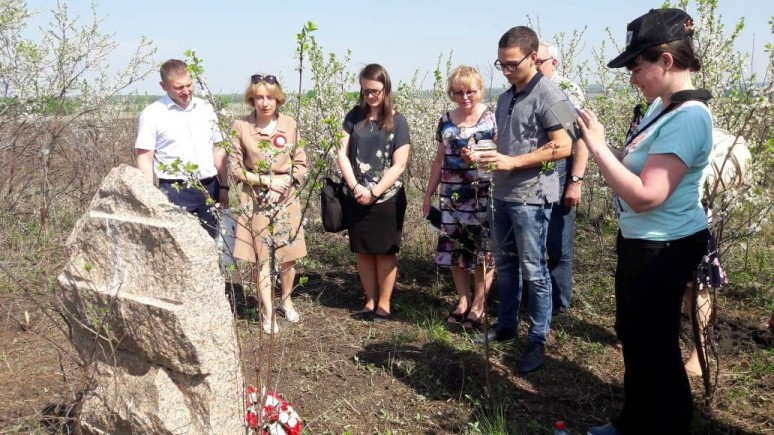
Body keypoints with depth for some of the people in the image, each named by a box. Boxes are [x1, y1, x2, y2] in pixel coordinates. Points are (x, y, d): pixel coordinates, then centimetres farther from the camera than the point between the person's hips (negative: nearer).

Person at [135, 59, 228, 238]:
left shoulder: (206, 109, 9)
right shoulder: (152, 114, -3)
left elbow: (218, 149, 13)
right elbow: (145, 158, -4)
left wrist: (223, 186, 9)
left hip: (209, 188, 4)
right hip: (175, 190, -4)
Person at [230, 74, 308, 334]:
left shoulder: (289, 125, -2)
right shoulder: (240, 127, -7)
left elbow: (301, 164, 3)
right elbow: (235, 168, -4)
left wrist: (285, 182, -13)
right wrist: (266, 180, -13)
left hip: (286, 199, 2)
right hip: (255, 201, -2)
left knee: (288, 256, 8)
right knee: (261, 259, 1)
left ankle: (286, 302, 31)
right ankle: (268, 313, 11)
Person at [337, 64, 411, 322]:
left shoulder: (397, 121, -4)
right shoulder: (354, 116, 5)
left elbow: (399, 165, -9)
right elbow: (342, 154, 0)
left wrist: (374, 192, -14)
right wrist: (355, 187, -12)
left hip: (386, 199, -3)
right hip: (356, 198, 3)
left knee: (385, 252, 6)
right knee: (363, 252, 10)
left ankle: (384, 304, 18)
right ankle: (371, 302, 23)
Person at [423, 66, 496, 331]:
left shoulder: (492, 118, -4)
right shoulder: (446, 121, 8)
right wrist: (429, 194, 14)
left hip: (484, 197, -4)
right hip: (452, 197, 4)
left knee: (483, 250, 2)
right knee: (454, 250, 9)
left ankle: (478, 304, 16)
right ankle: (463, 300, 25)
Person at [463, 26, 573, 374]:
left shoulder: (548, 95, -11)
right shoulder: (505, 98, 13)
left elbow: (563, 146, -18)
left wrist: (512, 162, -21)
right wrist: (482, 154, 4)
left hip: (531, 197, -8)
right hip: (503, 195, 8)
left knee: (534, 271, 1)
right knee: (504, 265, 16)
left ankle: (537, 340, 14)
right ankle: (506, 324, 31)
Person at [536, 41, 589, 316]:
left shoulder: (568, 91, -5)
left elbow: (581, 138, -11)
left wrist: (576, 181, -17)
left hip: (556, 178, -5)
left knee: (558, 246, 5)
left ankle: (557, 303, 18)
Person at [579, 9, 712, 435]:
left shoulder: (688, 117, -25)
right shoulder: (662, 105, 6)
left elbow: (645, 196, -30)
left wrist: (597, 147, -24)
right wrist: (602, 144, 0)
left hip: (664, 250, -10)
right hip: (641, 242, 10)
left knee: (655, 346, 6)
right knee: (632, 336, 22)